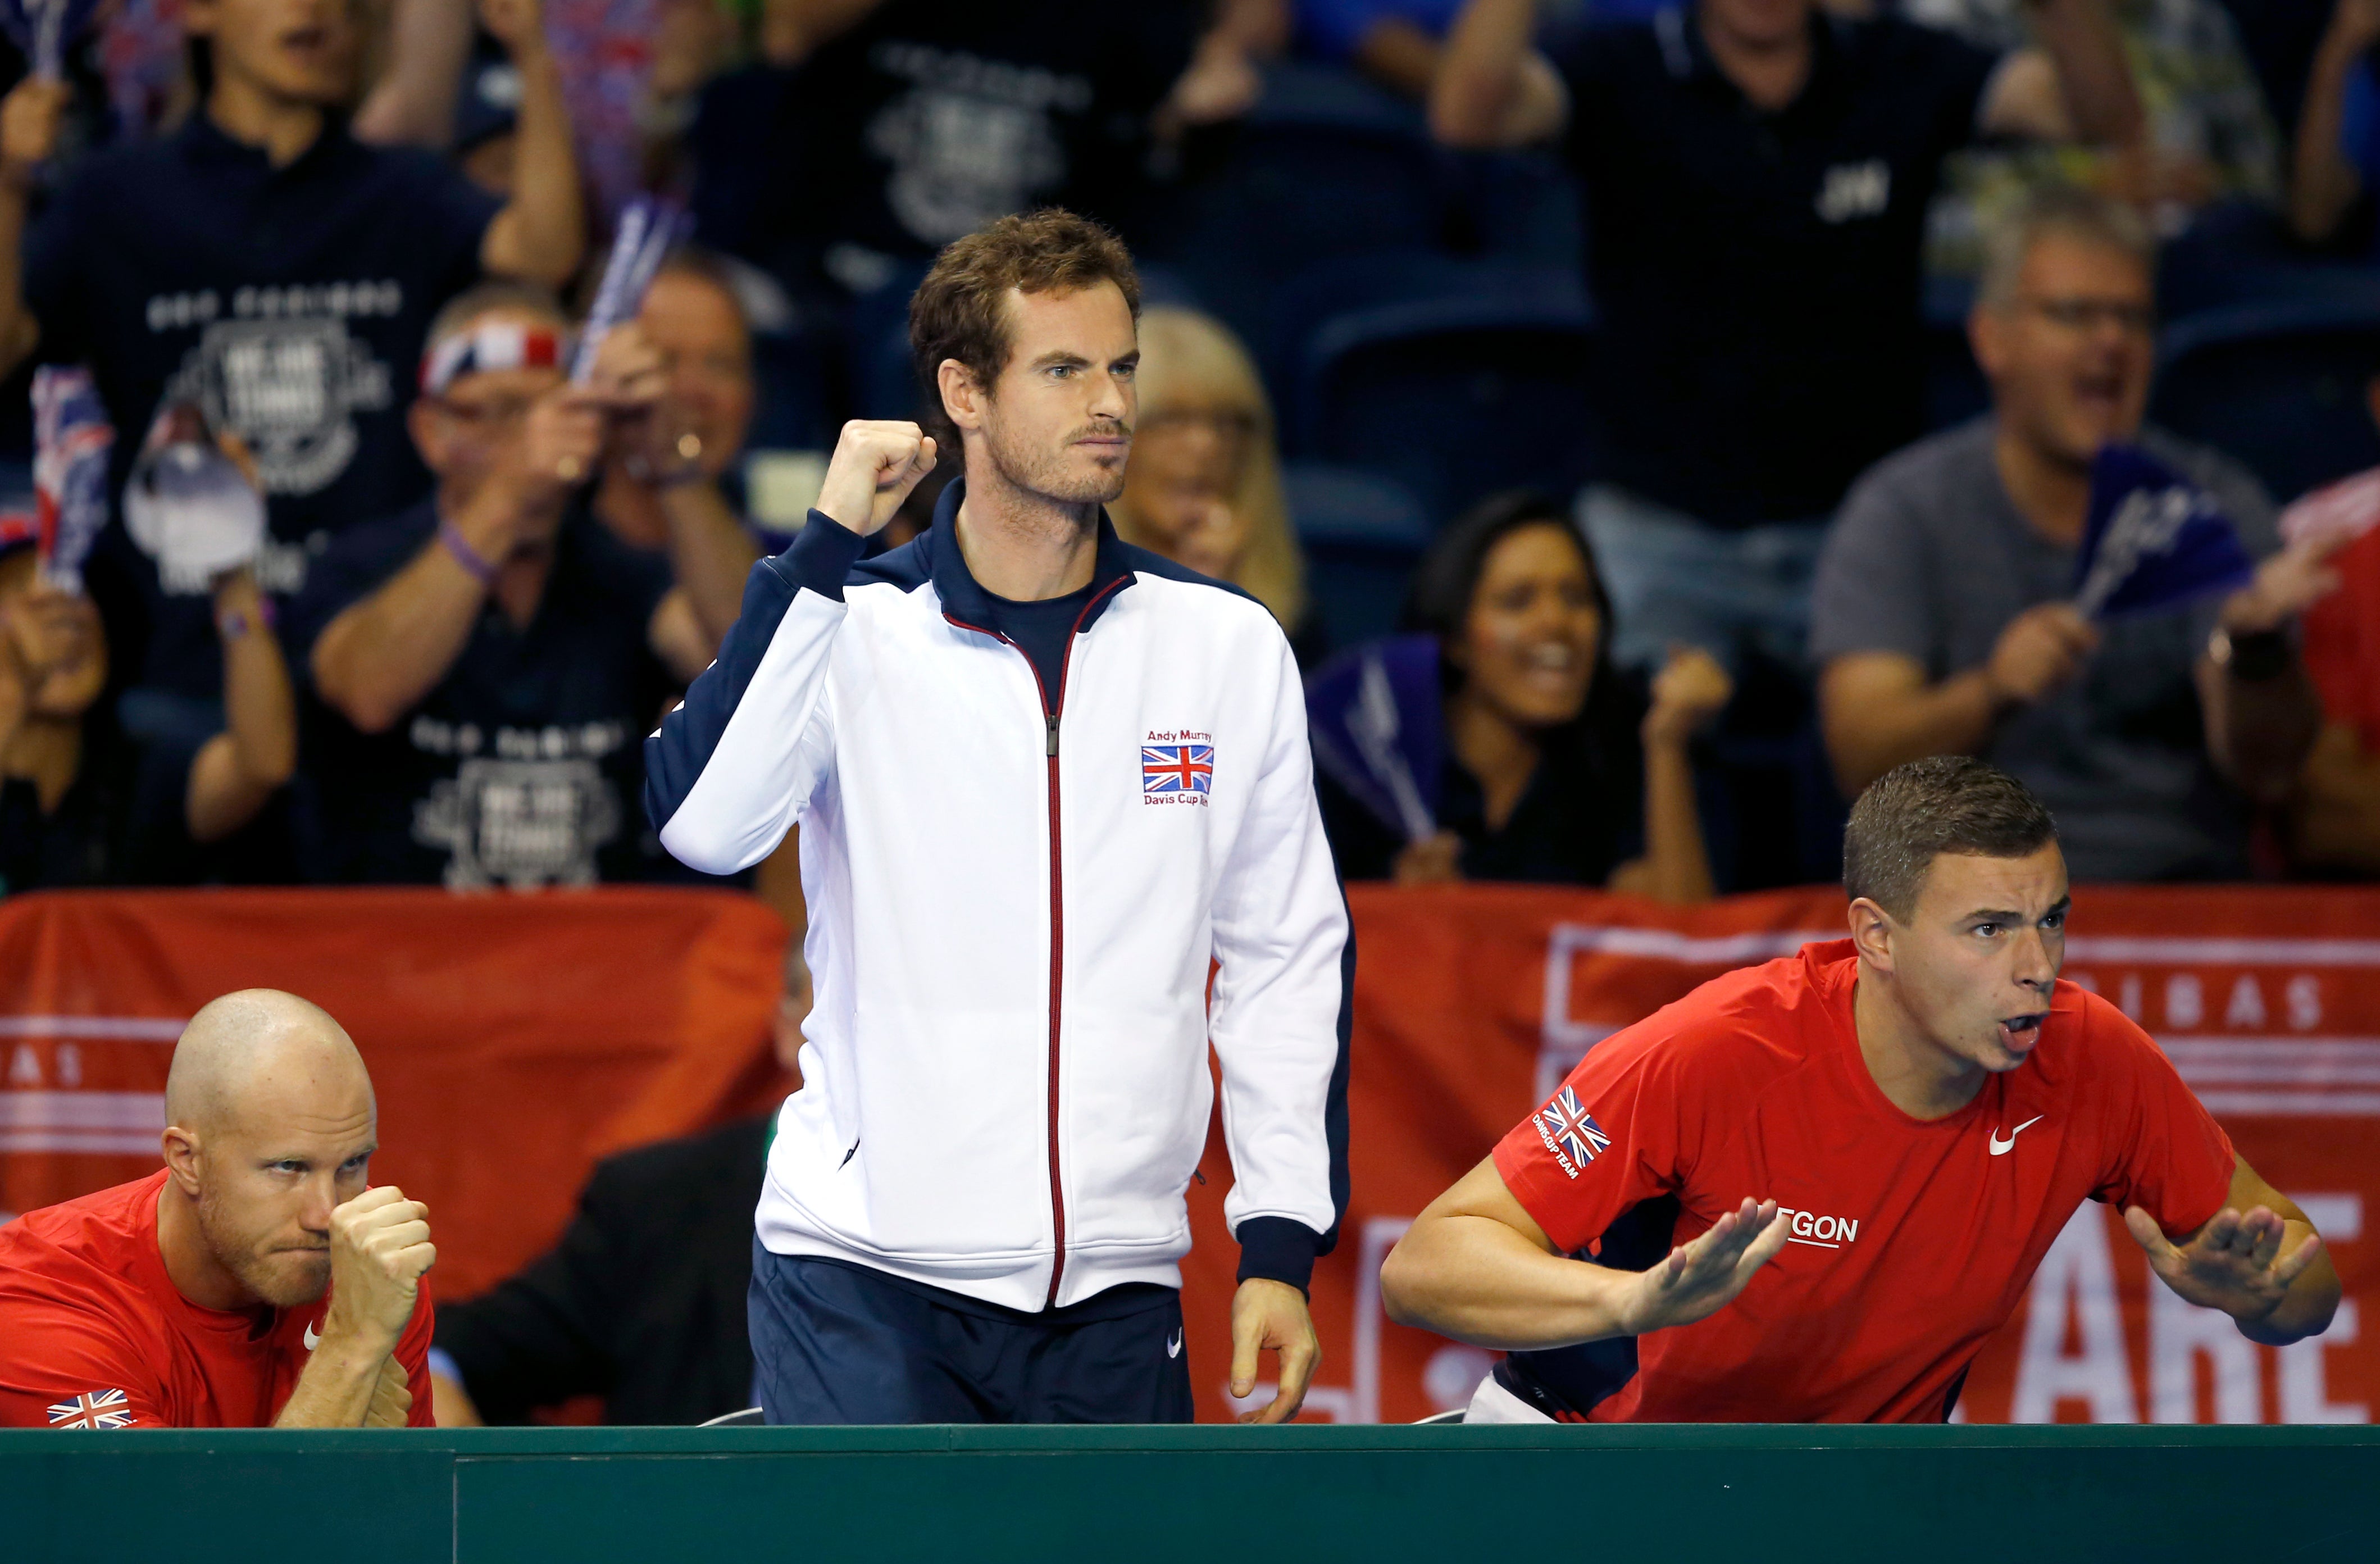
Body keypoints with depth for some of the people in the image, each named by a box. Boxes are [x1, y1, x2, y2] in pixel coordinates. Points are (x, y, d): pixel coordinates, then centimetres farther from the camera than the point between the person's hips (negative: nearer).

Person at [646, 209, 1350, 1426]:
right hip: (865, 1277, -3)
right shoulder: (852, 628, 1)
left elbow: (1288, 961, 12)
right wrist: (826, 546, -15)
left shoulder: (1230, 648, 7)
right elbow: (699, 822, -17)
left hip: (1116, 1301, 3)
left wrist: (1281, 1247, 6)